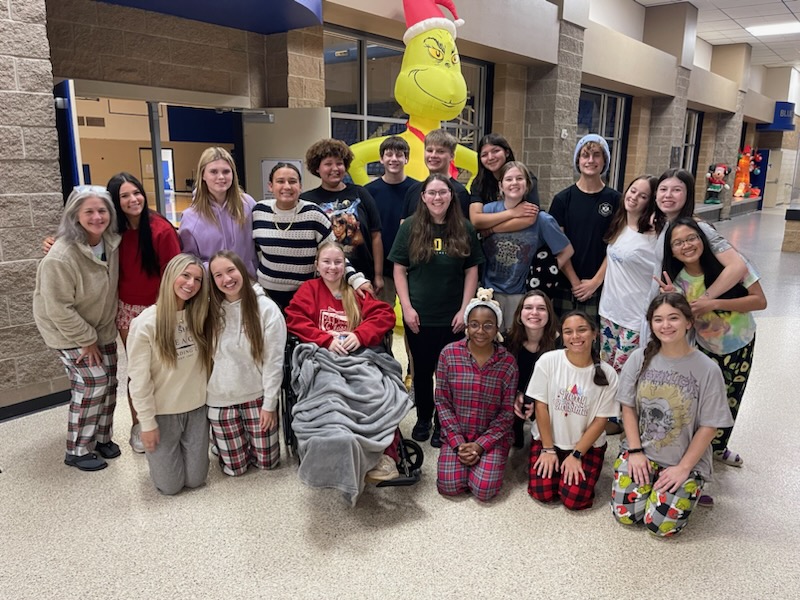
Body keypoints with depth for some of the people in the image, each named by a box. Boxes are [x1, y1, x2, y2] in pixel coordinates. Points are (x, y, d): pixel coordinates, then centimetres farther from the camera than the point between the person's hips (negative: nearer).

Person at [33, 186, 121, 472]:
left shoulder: (111, 242, -8)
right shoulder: (61, 257, -30)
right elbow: (59, 309, -24)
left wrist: (102, 332, 7)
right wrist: (86, 340, -17)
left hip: (102, 327, 7)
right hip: (69, 331, -7)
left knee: (109, 381, 9)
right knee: (92, 383, -8)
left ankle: (102, 437, 29)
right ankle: (78, 451, 9)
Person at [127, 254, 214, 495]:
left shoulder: (200, 317, -2)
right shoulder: (145, 323, -17)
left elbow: (208, 361, 2)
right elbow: (139, 379, -13)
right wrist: (147, 423, -11)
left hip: (196, 409, 4)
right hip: (162, 413, -3)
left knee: (195, 479, 9)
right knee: (170, 485, 8)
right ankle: (156, 454, 37)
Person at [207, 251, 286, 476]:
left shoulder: (266, 308, -11)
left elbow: (274, 360, -10)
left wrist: (269, 403, -10)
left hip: (257, 396, -1)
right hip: (220, 398, 1)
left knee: (266, 461, 9)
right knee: (234, 467, 8)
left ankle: (253, 437, 38)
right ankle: (220, 444, 39)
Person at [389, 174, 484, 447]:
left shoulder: (464, 229, 1)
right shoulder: (410, 227, -3)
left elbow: (471, 271, 3)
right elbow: (399, 270, -1)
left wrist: (465, 309, -4)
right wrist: (407, 307, -8)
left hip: (452, 317, 1)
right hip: (418, 316, 0)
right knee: (422, 370, 13)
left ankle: (443, 424, 27)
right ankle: (423, 419, 32)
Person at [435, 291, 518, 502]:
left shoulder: (508, 362, -9)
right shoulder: (449, 354, -9)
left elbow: (507, 412, -6)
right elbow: (442, 402, -5)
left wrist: (481, 445, -14)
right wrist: (458, 443, -11)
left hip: (492, 437, 0)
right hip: (456, 434, 1)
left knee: (484, 491, -17)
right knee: (450, 487, -16)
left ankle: (491, 460, 16)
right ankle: (460, 456, 16)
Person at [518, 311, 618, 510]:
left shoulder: (607, 374, -11)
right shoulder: (547, 361, -13)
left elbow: (601, 420, -7)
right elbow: (541, 406, -9)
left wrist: (576, 454, -12)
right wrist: (548, 449, -10)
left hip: (588, 445, 0)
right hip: (548, 439, 0)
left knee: (575, 500, -15)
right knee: (543, 494, -13)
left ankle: (575, 465, 16)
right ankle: (551, 461, 18)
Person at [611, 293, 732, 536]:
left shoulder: (707, 370, -14)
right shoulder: (639, 358, -7)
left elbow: (708, 426, -10)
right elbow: (628, 407, 0)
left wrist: (684, 467, -12)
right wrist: (636, 451, -8)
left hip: (685, 461, -2)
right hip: (641, 452, 2)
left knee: (661, 524, -11)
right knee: (624, 514, -7)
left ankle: (689, 487, 18)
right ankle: (644, 476, 21)